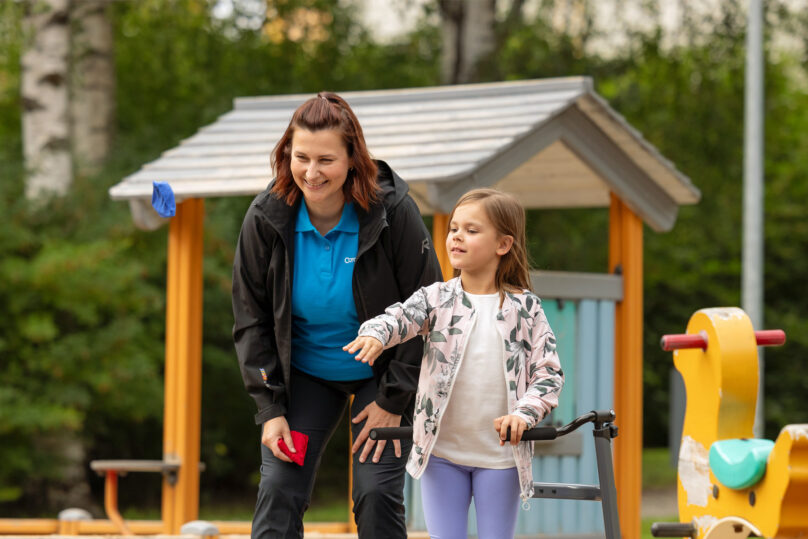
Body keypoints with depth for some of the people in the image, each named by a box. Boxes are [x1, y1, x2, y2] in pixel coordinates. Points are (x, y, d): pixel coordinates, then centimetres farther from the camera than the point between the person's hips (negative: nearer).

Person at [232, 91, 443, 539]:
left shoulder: (393, 212, -22)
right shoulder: (267, 218, -15)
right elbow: (251, 317, -5)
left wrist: (394, 401, -13)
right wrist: (270, 409, -10)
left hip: (381, 372, -2)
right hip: (303, 374, 2)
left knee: (377, 494, -11)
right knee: (278, 491, -8)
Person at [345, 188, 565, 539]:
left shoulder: (524, 308, 0)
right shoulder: (437, 299, 2)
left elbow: (549, 373, 0)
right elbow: (400, 316, -17)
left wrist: (524, 413, -16)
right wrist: (375, 333, -40)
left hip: (500, 454, -1)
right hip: (442, 450, 1)